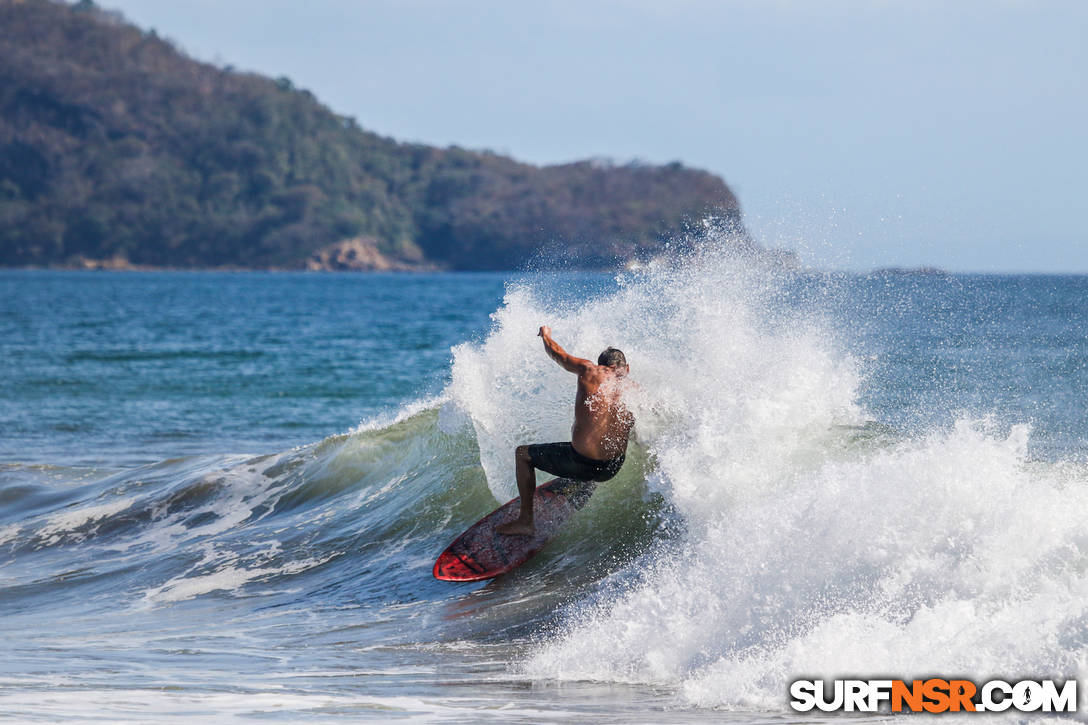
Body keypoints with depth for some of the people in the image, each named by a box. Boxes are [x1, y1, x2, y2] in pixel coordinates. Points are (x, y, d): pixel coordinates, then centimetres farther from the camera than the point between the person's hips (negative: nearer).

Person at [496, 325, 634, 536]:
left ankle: (525, 519, 21)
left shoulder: (590, 372, -4)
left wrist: (545, 334, 33)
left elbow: (555, 352, 11)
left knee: (522, 453, 21)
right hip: (613, 469, 4)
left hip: (582, 464, -4)